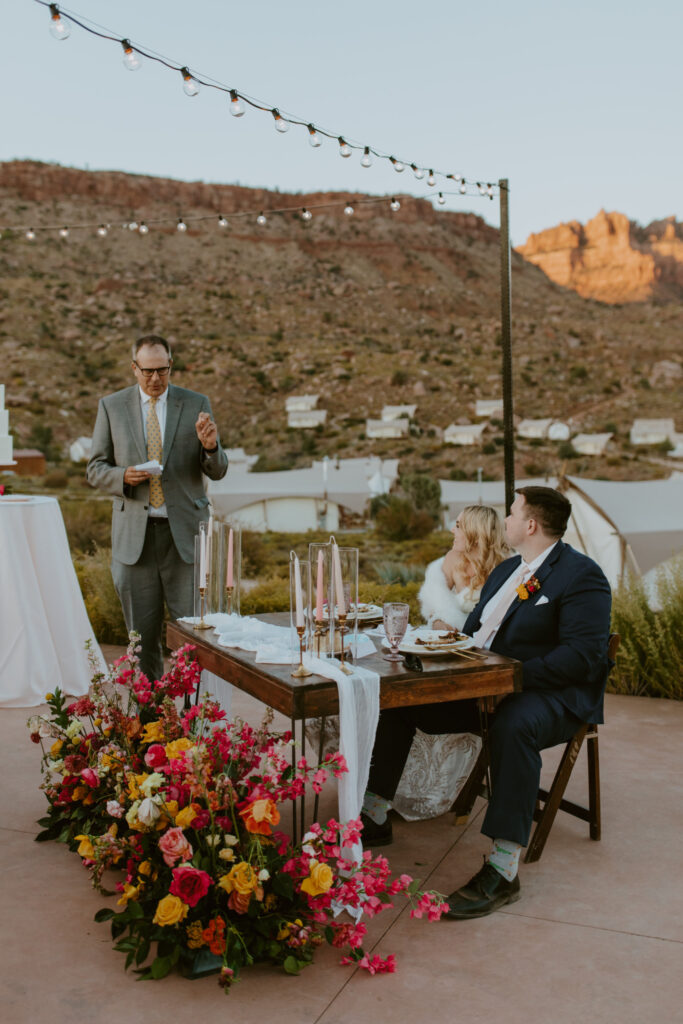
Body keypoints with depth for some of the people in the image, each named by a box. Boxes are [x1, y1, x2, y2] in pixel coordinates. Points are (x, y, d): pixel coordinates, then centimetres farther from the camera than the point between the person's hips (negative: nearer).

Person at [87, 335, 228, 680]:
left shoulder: (196, 404, 5)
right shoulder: (111, 406, 6)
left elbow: (217, 471, 4)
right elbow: (95, 469, 8)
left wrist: (210, 446, -17)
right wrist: (123, 477, -13)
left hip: (184, 533, -1)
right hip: (134, 534, 1)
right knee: (141, 636, 9)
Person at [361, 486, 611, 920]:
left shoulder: (582, 575, -11)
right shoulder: (506, 570, 18)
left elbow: (582, 655, -21)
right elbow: (476, 627, 23)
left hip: (552, 695, -8)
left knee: (513, 725, -41)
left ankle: (503, 871, -35)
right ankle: (376, 817, 8)